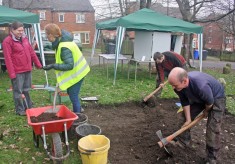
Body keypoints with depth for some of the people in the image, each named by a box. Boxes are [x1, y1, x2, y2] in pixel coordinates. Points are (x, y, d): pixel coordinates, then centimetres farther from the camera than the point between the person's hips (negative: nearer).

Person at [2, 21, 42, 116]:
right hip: (17, 71, -7)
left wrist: (38, 64, 15)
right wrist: (11, 73, -17)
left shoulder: (24, 38, 10)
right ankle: (20, 110, 17)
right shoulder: (7, 41, -11)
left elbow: (31, 52, 15)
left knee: (26, 90, 18)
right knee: (18, 91, 4)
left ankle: (29, 106, 30)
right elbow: (8, 58, -14)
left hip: (28, 69, 7)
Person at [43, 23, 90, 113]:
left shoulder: (64, 47, -30)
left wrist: (53, 66, -30)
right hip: (76, 71, 10)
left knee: (73, 95, 1)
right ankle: (78, 109, 40)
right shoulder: (62, 40, 1)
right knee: (70, 92, 22)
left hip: (76, 73, -10)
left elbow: (69, 65, -32)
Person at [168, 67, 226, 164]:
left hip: (216, 97, -6)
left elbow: (210, 102, -27)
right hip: (199, 98, 7)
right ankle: (183, 140, 32)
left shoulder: (201, 86, -47)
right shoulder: (178, 85, -27)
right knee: (185, 116, 12)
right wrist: (188, 119, -6)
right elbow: (185, 102, -10)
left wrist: (206, 111, -6)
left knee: (213, 127, -13)